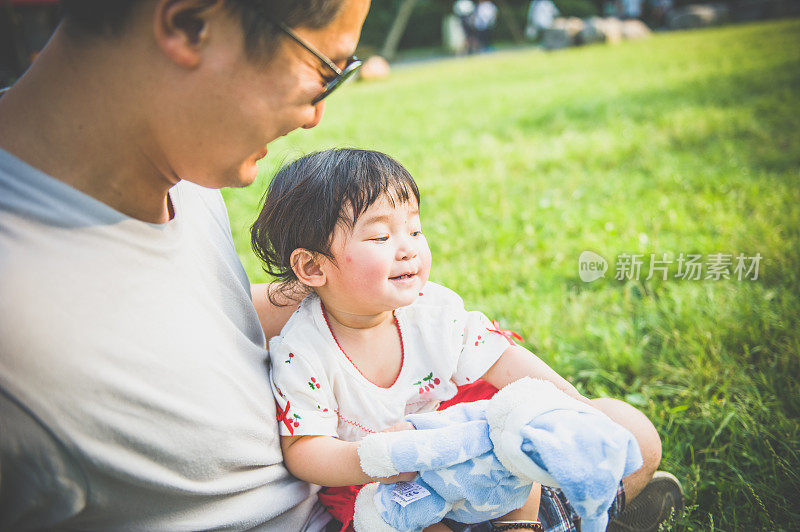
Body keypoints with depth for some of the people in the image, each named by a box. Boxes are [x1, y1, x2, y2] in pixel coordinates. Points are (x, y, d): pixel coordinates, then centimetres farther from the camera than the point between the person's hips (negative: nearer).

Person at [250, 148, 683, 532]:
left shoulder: (435, 307, -13)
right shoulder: (299, 355, -23)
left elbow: (500, 360, -6)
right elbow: (302, 447, -20)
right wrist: (364, 460, -40)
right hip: (383, 486, -3)